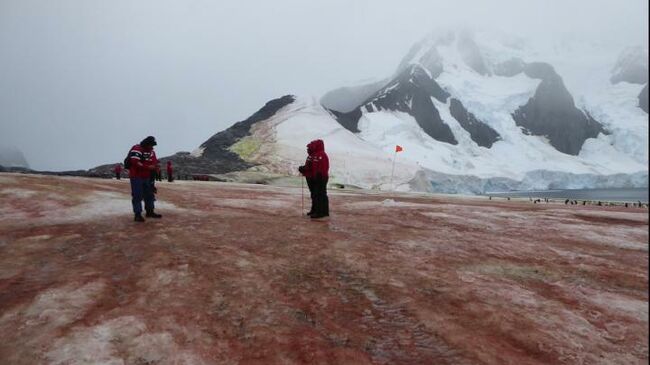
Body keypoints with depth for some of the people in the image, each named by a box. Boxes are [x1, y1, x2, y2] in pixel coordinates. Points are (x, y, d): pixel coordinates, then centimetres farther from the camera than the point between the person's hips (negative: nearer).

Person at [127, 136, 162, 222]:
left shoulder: (151, 151, 11)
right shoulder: (136, 149, -14)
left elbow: (154, 161, 12)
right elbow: (135, 162, -24)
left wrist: (155, 166, -12)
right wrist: (148, 167, -26)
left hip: (147, 177, 8)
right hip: (136, 177, -8)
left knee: (149, 195, 13)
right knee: (137, 196, -6)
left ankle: (150, 212, 24)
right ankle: (137, 214, -2)